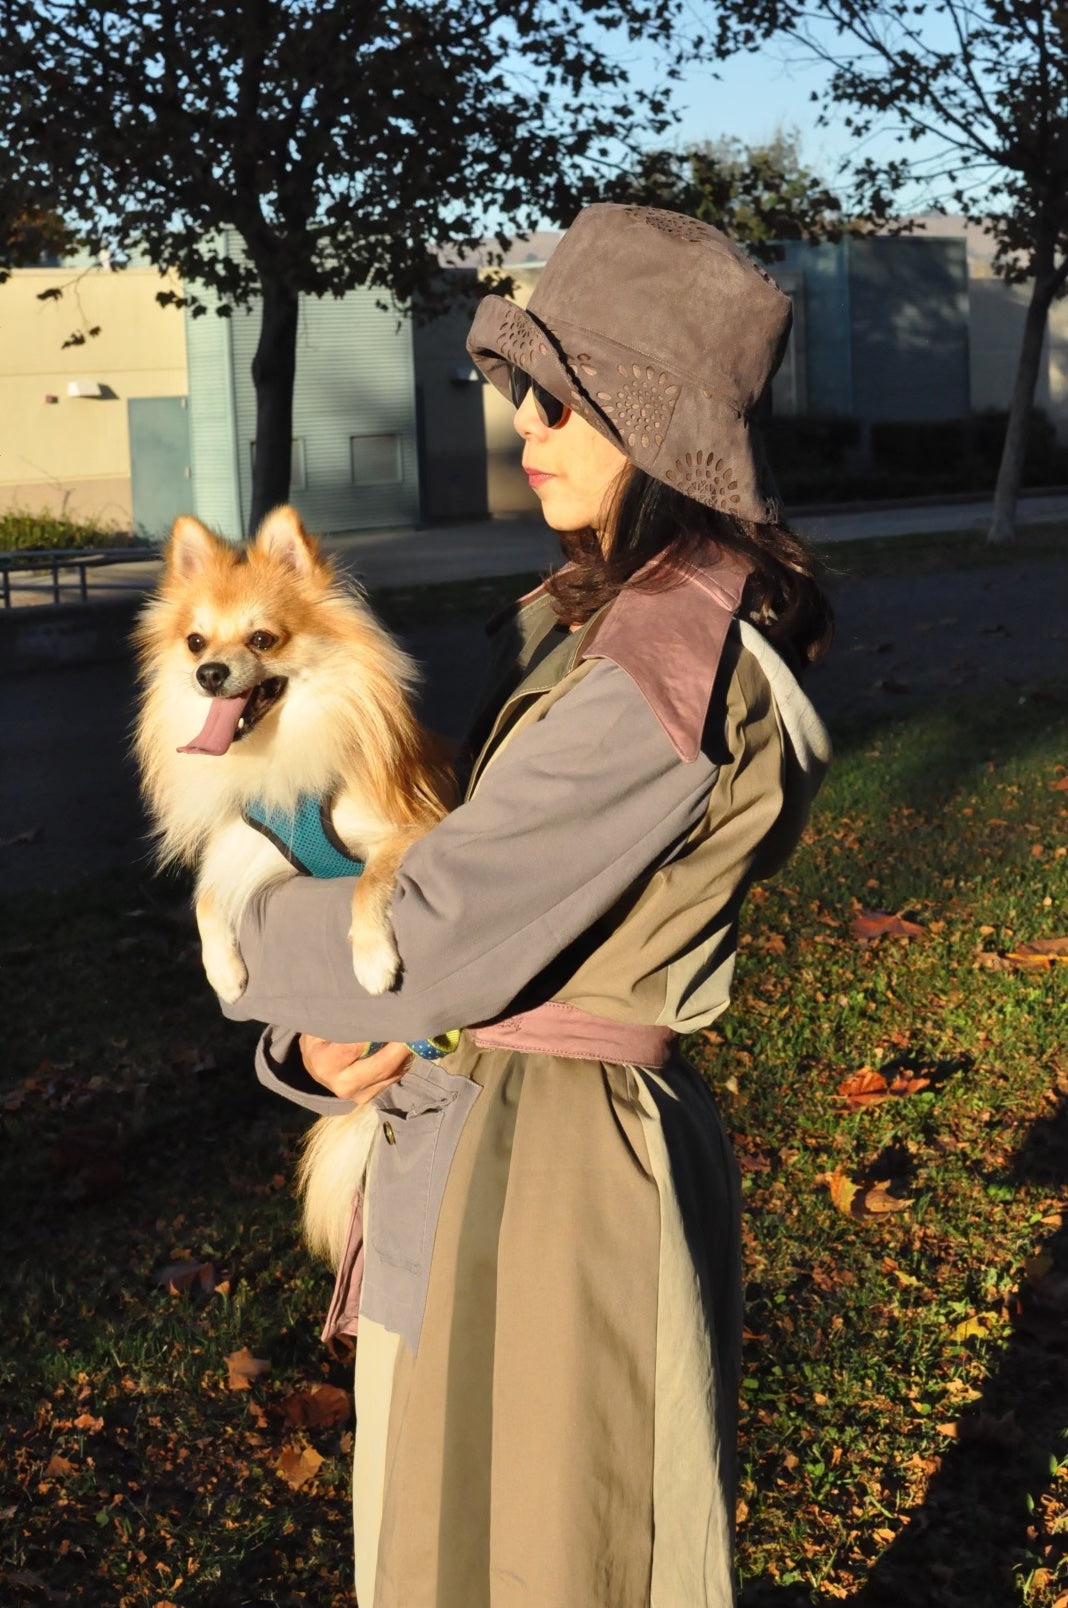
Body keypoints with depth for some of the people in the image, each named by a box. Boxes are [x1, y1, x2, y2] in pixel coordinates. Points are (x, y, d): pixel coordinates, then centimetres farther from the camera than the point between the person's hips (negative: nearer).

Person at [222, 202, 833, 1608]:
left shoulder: (670, 666, -23)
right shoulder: (581, 619, 8)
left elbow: (445, 932, -22)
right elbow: (478, 874, 12)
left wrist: (255, 935, -4)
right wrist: (322, 1038, -5)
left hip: (548, 1166, -9)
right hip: (477, 1133, 9)